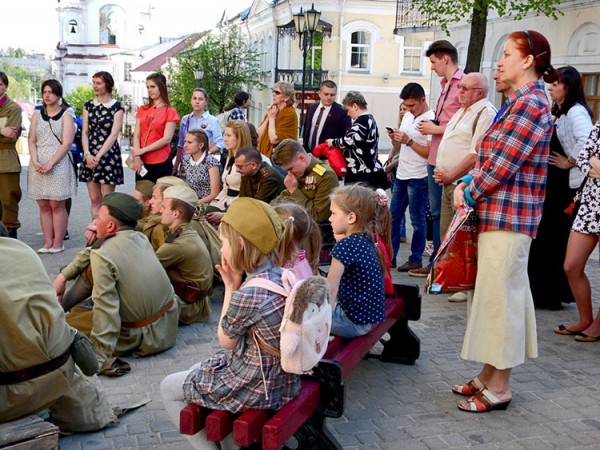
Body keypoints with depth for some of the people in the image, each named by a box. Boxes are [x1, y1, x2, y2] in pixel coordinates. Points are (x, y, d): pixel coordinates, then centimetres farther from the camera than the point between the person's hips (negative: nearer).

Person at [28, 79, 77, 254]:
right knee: (43, 206, 4)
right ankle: (48, 242, 9)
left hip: (58, 164, -4)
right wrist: (35, 161, -8)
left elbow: (66, 143, -7)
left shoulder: (66, 116, 2)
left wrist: (50, 163, -16)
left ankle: (58, 243, 2)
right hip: (38, 165, 4)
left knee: (57, 205, -3)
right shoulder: (37, 115, 14)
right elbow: (31, 140, 9)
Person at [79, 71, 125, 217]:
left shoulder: (117, 107, -2)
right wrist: (87, 154, -8)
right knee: (94, 200, 7)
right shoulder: (89, 105, 12)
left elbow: (113, 135, -10)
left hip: (109, 156, -4)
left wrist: (98, 156, -16)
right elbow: (84, 132, 7)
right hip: (90, 156, 4)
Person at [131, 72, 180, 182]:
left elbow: (167, 139, -10)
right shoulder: (142, 110, 13)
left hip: (161, 163, -4)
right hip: (142, 162, 4)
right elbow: (136, 135, 6)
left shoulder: (170, 111, -2)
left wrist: (142, 150, -12)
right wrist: (137, 157, -8)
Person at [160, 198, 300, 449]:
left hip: (255, 389, -8)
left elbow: (226, 341, -10)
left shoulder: (247, 294, -29)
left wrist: (230, 287, -8)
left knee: (168, 388, 13)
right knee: (197, 371, 30)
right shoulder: (283, 276, -4)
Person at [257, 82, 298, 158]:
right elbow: (257, 137, 4)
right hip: (264, 156, 7)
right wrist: (268, 118, -4)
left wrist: (272, 118, -10)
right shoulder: (272, 111, 11)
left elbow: (274, 139, -20)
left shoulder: (290, 114, -12)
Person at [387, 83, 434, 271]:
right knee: (394, 217, 11)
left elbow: (430, 152, -18)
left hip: (418, 177, -8)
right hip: (401, 175, 8)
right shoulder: (407, 116, 14)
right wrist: (394, 138, -2)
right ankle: (390, 256, 19)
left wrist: (409, 141, -21)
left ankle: (416, 260, 8)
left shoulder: (431, 120, -11)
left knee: (417, 221, 0)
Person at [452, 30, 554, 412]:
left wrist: (469, 195, -7)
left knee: (500, 295, -2)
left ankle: (499, 388, 9)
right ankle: (490, 375, 26)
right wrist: (467, 183, 3)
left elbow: (501, 164, -19)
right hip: (498, 213, 10)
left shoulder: (530, 105, -15)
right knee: (496, 294, 14)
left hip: (507, 216, -10)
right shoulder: (519, 103, 17)